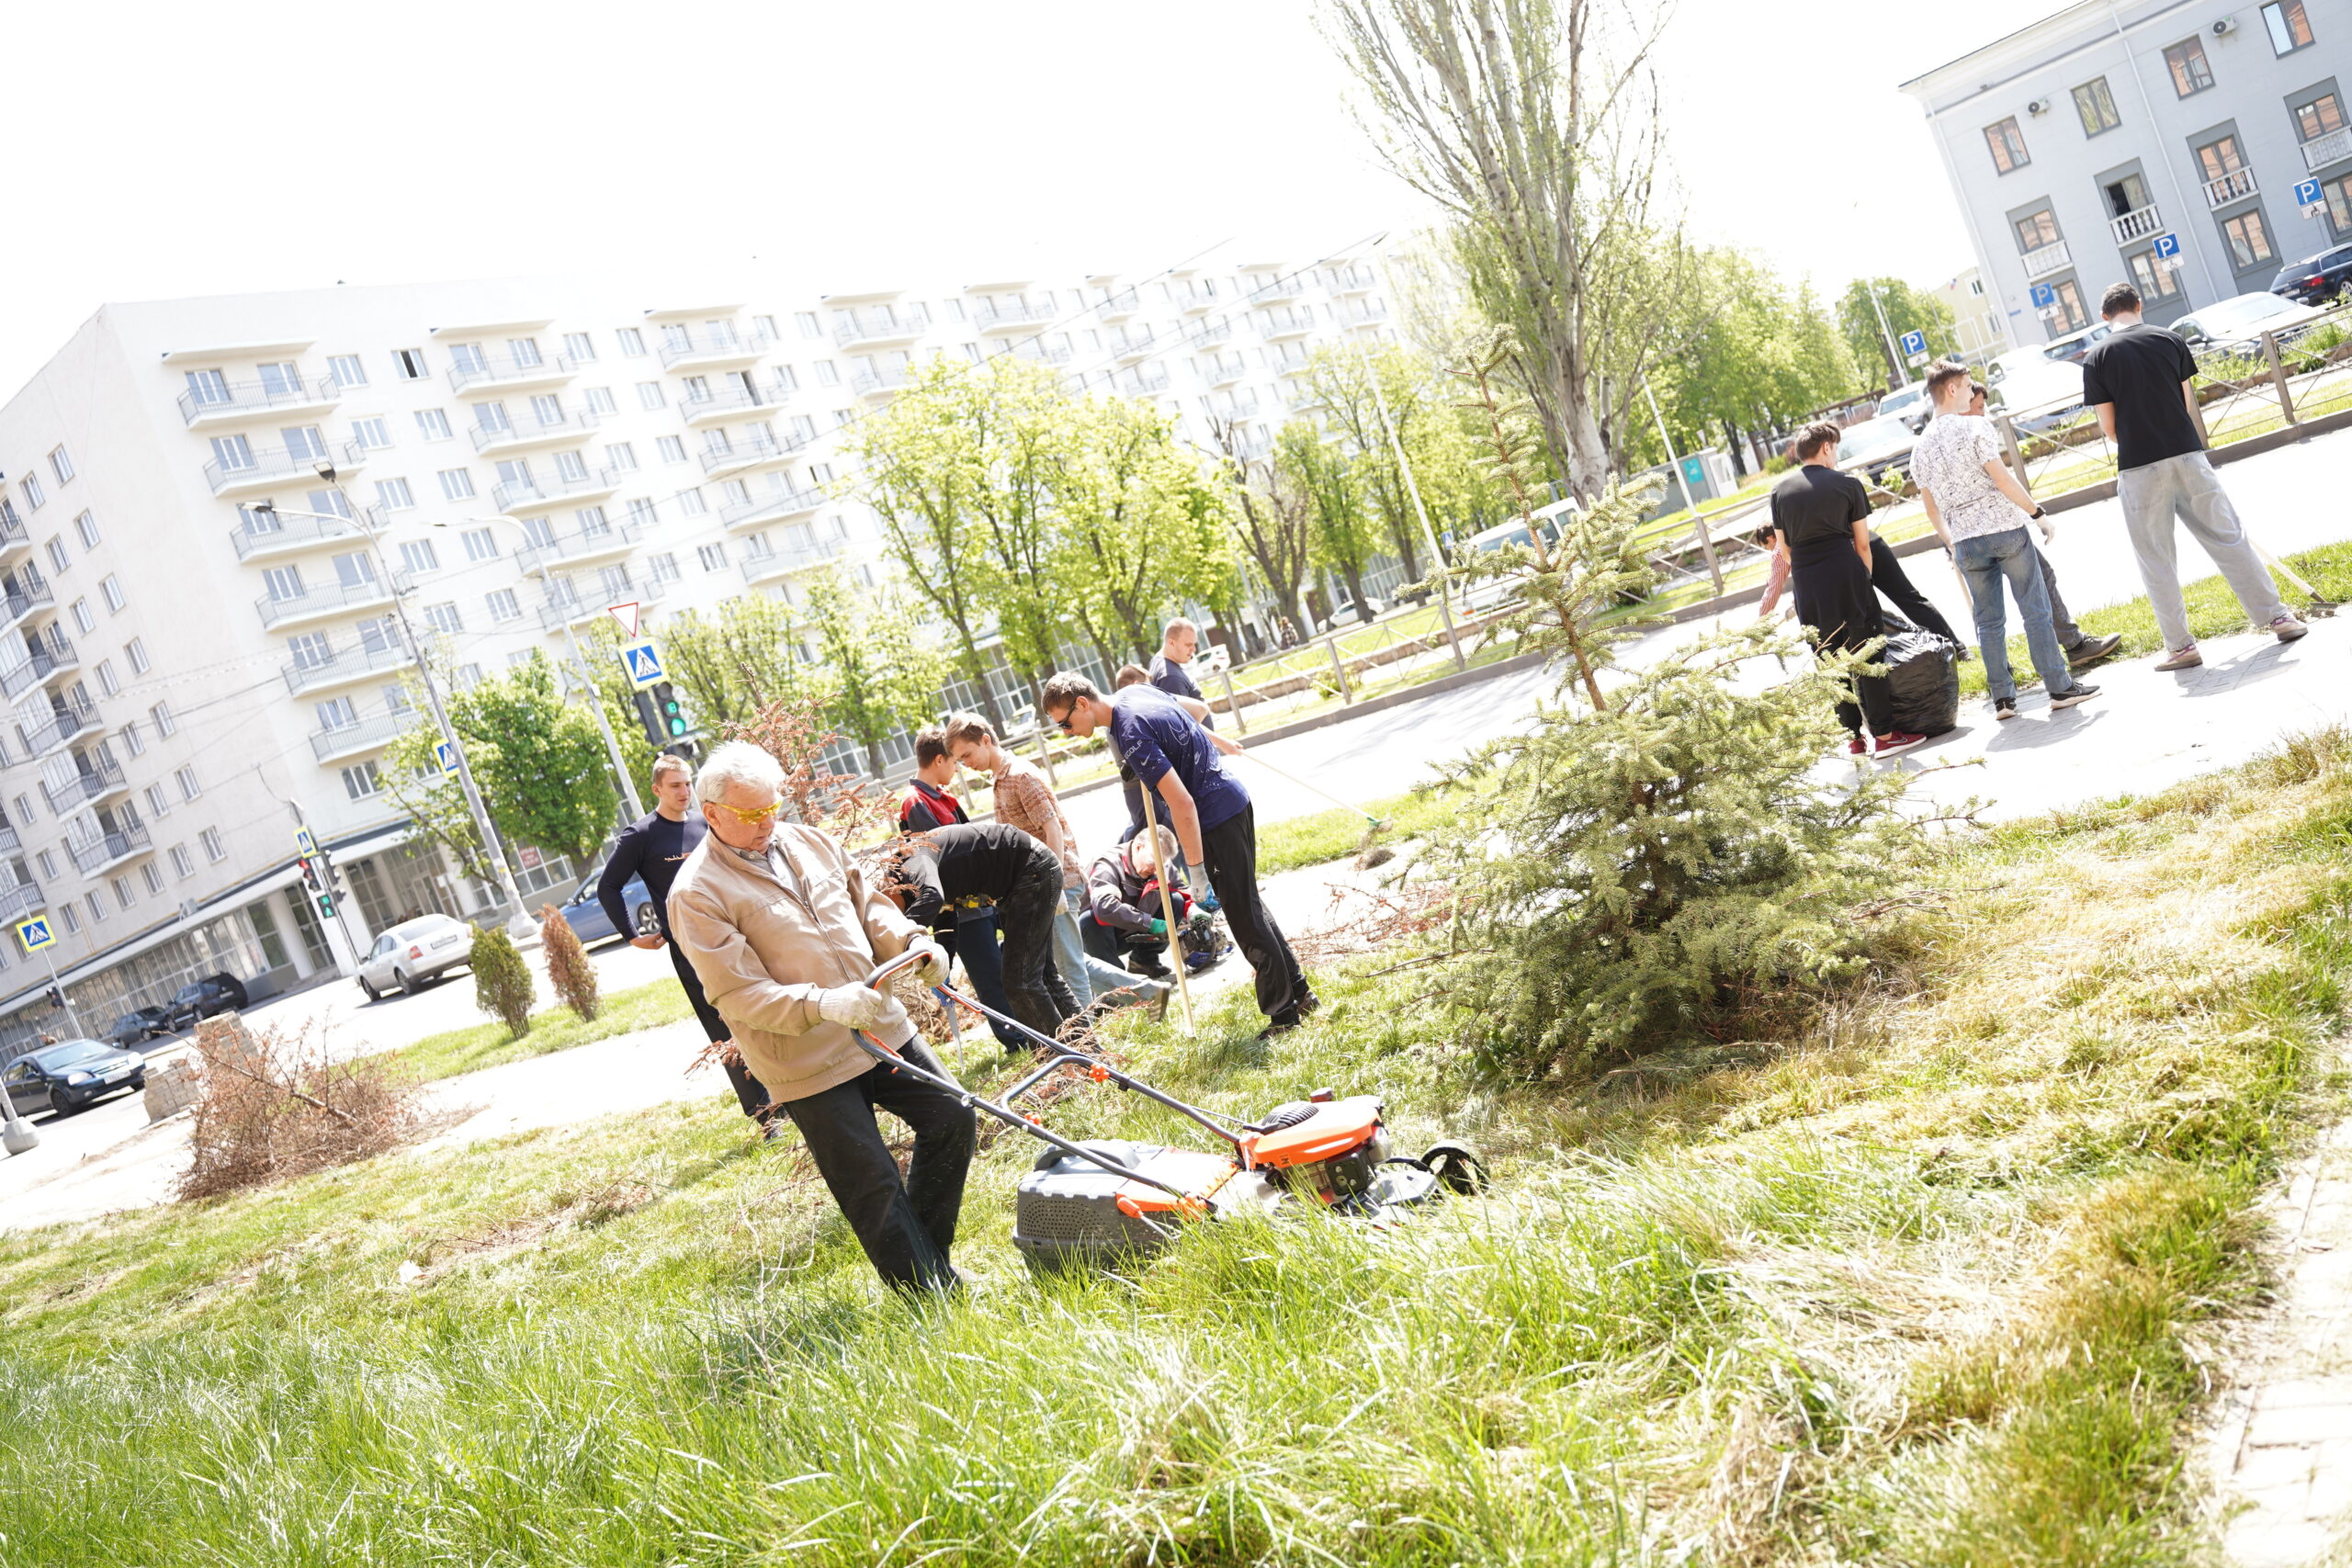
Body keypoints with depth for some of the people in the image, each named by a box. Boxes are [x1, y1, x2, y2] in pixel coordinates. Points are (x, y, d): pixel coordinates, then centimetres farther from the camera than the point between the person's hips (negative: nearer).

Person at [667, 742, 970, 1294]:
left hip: (882, 1027, 7)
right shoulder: (697, 892, -14)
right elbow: (738, 994, -19)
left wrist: (911, 941, -4)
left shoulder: (807, 842, 8)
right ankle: (927, 1292, 16)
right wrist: (822, 1004, -32)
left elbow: (868, 903, 16)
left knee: (952, 1119, 9)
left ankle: (931, 1256, 26)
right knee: (873, 1186, -2)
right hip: (807, 1064, -7)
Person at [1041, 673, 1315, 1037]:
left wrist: (1197, 869, -23)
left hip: (1217, 818, -10)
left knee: (1244, 915, -1)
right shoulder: (1135, 692, 4)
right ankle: (1298, 990, 27)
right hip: (1233, 799, 10)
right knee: (1248, 904, 18)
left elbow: (1182, 803, -28)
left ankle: (1283, 1011, 8)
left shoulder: (1131, 736, -25)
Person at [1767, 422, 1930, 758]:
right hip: (1846, 576, -3)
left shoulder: (1780, 491, 10)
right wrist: (1866, 579, 16)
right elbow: (1862, 544, 4)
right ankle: (1884, 735, 4)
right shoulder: (1847, 484, 3)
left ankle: (1853, 738, 12)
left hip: (1806, 584, 3)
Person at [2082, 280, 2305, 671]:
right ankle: (2277, 617, 14)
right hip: (2187, 453, 3)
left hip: (2138, 467, -3)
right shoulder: (2168, 339, 5)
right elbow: (2189, 404, 9)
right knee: (2229, 537, 11)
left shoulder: (2096, 358, -3)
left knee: (2155, 561, 6)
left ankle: (2180, 646, 7)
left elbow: (2109, 427, -1)